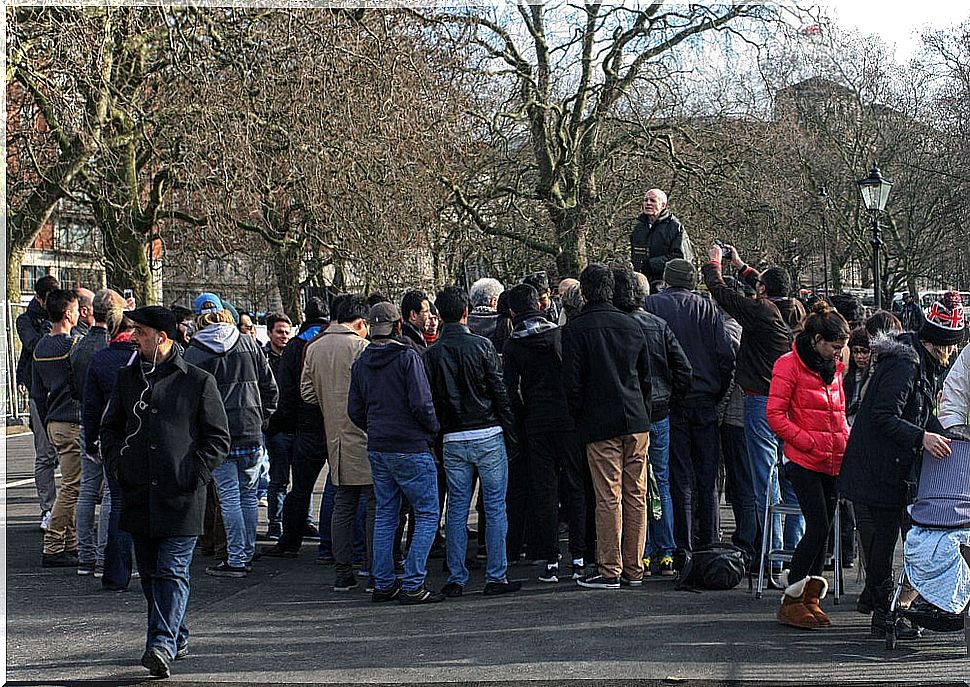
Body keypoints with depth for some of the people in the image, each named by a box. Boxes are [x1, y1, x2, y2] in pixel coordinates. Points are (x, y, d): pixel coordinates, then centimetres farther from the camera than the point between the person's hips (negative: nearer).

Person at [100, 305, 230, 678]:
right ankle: (176, 638, 24)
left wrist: (194, 475, -8)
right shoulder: (128, 377, 11)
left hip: (180, 496, -5)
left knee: (172, 571, -9)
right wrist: (117, 465, 5)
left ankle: (162, 643, -15)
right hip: (138, 494, 5)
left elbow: (218, 437, 1)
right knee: (150, 573, 11)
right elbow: (110, 427, 21)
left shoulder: (198, 381, -3)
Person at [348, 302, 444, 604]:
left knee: (385, 515, 15)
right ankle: (413, 586, -6)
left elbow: (355, 411, 10)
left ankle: (383, 583, 16)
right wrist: (433, 431, -1)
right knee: (427, 514, 0)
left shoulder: (361, 362, 8)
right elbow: (421, 404, -17)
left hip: (377, 450, 7)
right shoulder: (407, 356, -11)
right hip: (411, 448, -7)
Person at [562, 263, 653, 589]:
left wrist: (580, 419, 5)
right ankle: (633, 569, 12)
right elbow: (646, 376, 14)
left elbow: (573, 382, -8)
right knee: (636, 495, 7)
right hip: (637, 422, 5)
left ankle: (609, 570, 0)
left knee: (608, 498, -3)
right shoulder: (632, 325, 10)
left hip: (600, 425, -4)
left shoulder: (576, 329, -6)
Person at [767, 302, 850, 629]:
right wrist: (810, 443, -16)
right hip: (804, 462, -7)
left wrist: (847, 441, 9)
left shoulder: (834, 367, 16)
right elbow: (775, 415, -11)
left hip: (834, 461, 7)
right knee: (818, 528, -12)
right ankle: (790, 600, -4)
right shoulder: (789, 365, -7)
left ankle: (810, 599, 15)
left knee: (822, 531, 8)